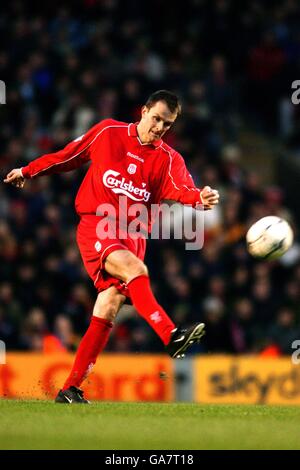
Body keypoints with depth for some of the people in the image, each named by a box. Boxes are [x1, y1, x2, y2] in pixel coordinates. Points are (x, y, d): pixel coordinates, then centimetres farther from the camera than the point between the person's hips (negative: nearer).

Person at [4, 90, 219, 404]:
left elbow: (180, 188, -17)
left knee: (108, 310, -7)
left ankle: (70, 389, 0)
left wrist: (199, 198, -40)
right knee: (135, 269, -31)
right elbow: (69, 155, 15)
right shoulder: (107, 132, 2)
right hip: (95, 226, -3)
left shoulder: (168, 159, 2)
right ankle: (171, 337, -46)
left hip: (132, 235, 3)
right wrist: (29, 171, 23)